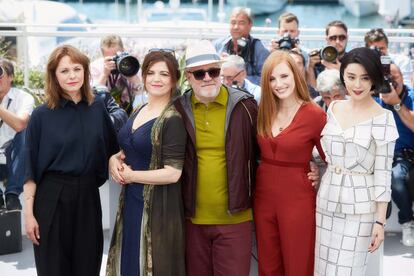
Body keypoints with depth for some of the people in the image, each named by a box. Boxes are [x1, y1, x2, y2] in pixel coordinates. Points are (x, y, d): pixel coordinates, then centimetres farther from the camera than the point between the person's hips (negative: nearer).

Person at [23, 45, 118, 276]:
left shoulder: (97, 108, 4)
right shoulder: (42, 116, -5)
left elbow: (111, 150, 16)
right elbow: (31, 169, -4)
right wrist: (29, 213, -8)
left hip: (88, 196, 3)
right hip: (52, 197, -3)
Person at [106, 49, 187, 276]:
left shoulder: (173, 119, -14)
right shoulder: (138, 112, 9)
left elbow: (172, 173, -20)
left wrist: (130, 175, -11)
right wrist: (114, 160, 0)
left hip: (157, 207, -8)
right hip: (130, 202, 8)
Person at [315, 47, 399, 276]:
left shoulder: (383, 118, -10)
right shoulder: (333, 108, 5)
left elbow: (383, 174, -10)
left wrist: (380, 221, -11)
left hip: (360, 206, -5)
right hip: (327, 200, 5)